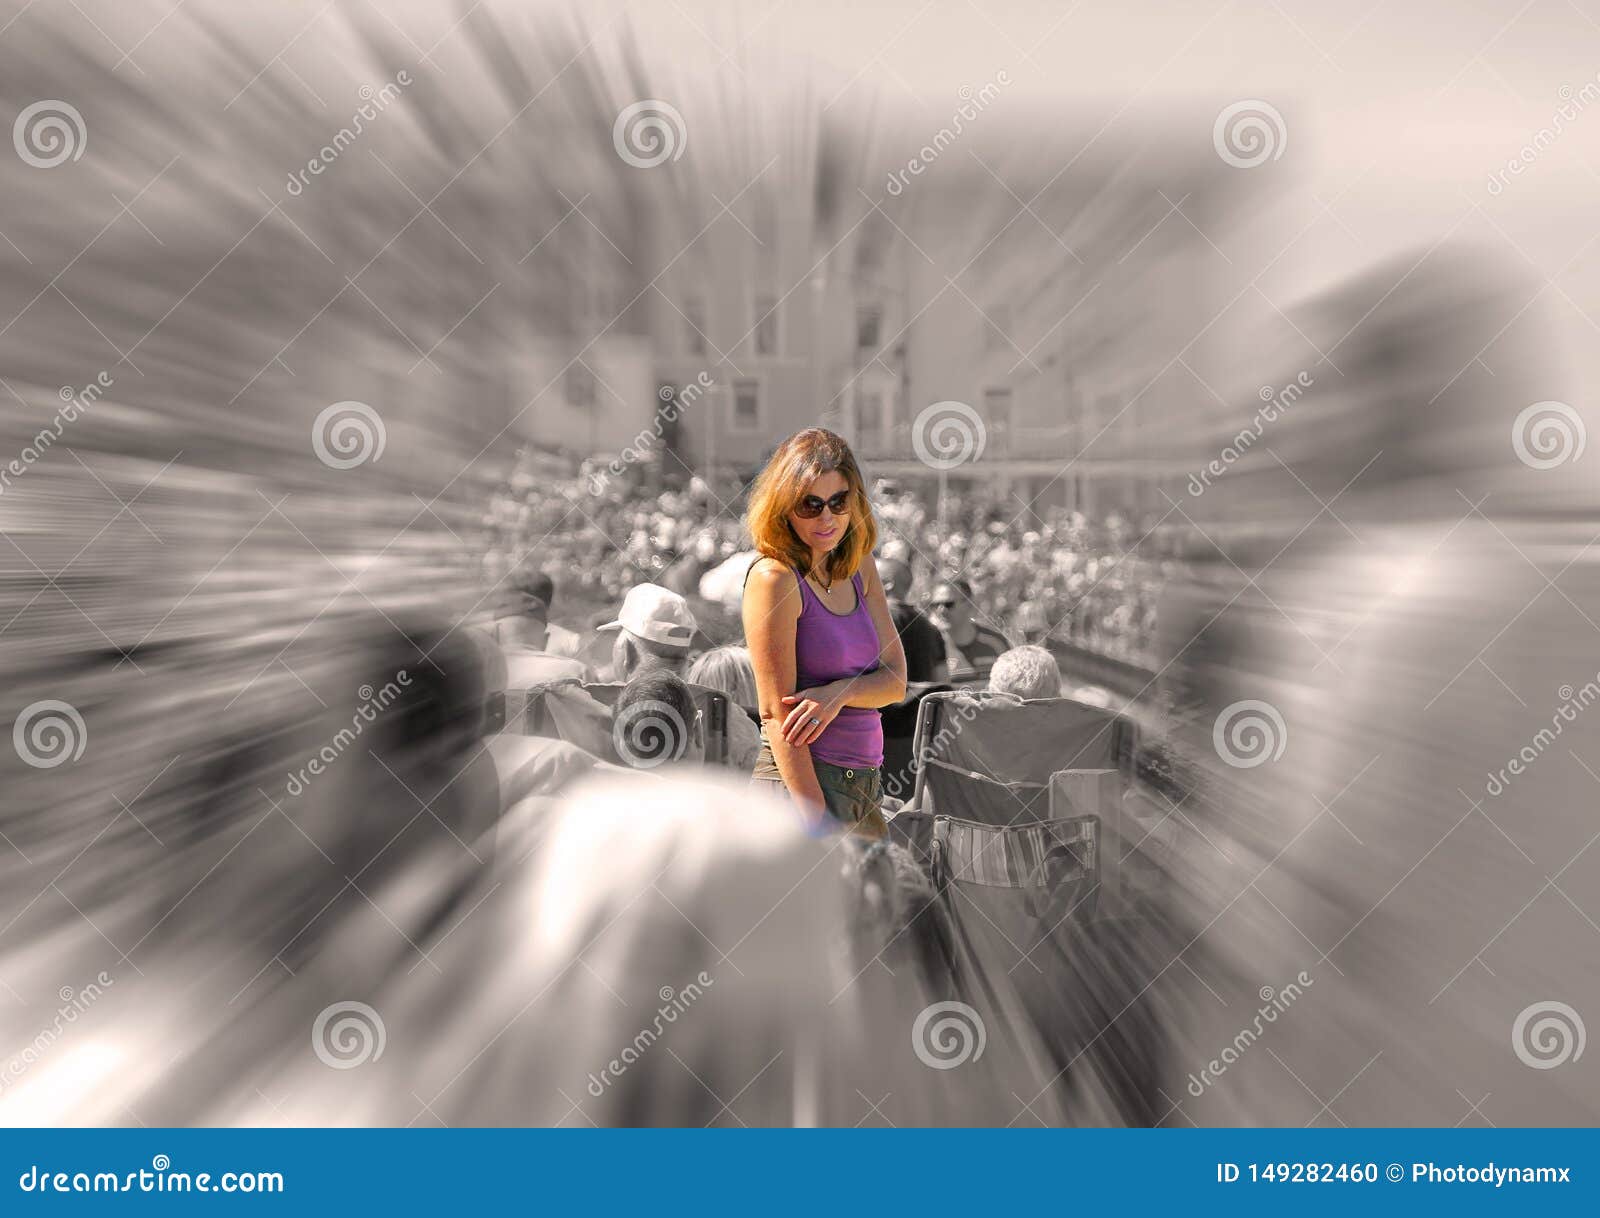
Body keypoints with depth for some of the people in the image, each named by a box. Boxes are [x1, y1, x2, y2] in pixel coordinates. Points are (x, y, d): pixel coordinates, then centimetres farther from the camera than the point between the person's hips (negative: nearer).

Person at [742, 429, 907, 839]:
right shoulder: (773, 576, -13)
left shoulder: (861, 567, 8)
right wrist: (816, 821, -18)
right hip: (798, 780, -6)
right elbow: (776, 712, -15)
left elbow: (896, 680, 5)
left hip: (867, 784, 7)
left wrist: (838, 693, -16)